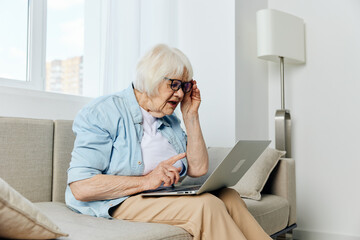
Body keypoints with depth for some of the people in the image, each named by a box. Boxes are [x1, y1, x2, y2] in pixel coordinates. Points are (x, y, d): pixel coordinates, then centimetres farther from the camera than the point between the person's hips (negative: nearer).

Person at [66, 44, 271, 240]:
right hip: (120, 203, -7)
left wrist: (191, 116, 6)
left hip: (166, 198, 7)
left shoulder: (169, 120, 15)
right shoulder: (103, 113, -8)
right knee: (206, 205, -26)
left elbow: (198, 169, 9)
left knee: (229, 197, -16)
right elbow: (80, 187, -17)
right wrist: (146, 181, -23)